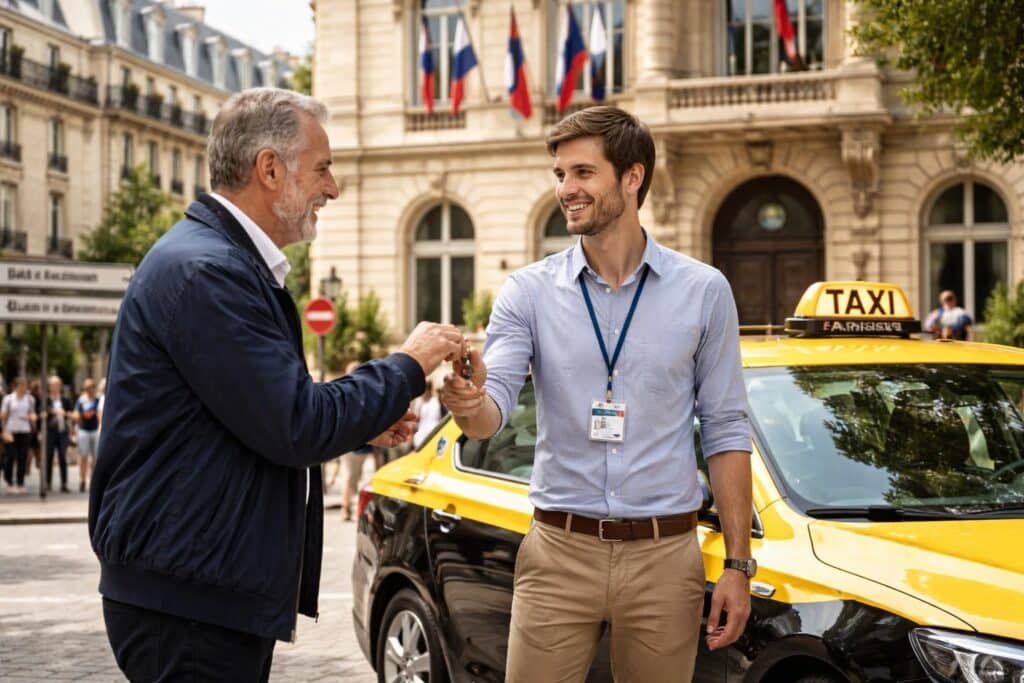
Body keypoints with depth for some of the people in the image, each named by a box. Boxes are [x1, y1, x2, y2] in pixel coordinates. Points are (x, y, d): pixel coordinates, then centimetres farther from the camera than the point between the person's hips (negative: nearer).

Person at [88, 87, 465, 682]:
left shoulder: (225, 260, 14)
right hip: (189, 598, -10)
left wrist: (363, 426, 11)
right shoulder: (203, 270, -19)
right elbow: (297, 428, -22)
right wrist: (408, 366, -9)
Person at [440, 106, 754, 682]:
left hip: (664, 555, 0)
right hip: (558, 553, 0)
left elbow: (726, 433, 3)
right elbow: (494, 410, -9)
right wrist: (468, 403, -34)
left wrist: (738, 564, -1)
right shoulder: (530, 291, 1)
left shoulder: (702, 291, 1)